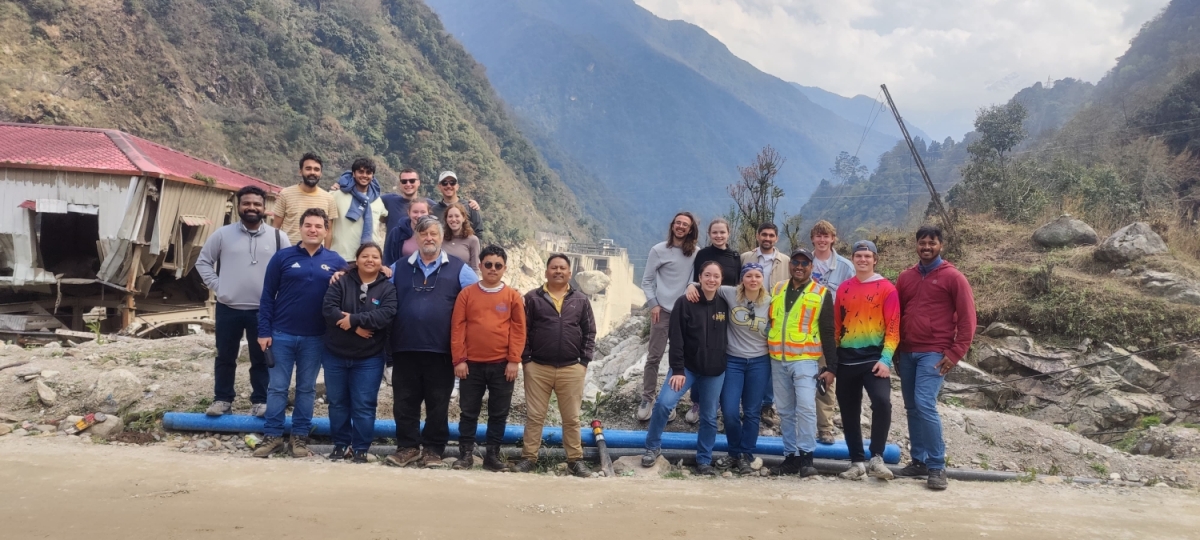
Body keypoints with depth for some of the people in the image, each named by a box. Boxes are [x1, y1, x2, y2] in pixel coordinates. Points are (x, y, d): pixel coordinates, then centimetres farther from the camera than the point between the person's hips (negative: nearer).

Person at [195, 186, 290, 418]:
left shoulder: (277, 237, -1)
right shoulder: (223, 234, -1)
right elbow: (203, 262, 8)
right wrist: (216, 286, -2)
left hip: (263, 310, 0)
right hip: (228, 308, 1)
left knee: (261, 359, 8)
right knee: (225, 357, 12)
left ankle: (260, 401, 20)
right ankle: (222, 399, 26)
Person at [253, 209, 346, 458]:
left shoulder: (336, 262, 2)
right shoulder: (283, 257, -1)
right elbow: (267, 297, 0)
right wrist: (264, 331, -6)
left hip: (315, 338, 1)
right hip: (281, 335, -1)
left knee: (307, 389, 9)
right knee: (277, 387, 4)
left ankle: (300, 436, 18)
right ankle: (273, 436, 13)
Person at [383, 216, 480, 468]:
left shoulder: (458, 269, 4)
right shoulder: (399, 268, 12)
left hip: (440, 350, -2)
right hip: (404, 349, 2)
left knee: (438, 403, 6)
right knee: (404, 402, 7)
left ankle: (433, 449, 17)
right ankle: (407, 447, 20)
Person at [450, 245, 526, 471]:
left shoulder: (513, 295, 3)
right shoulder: (467, 293, 3)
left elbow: (518, 330, 0)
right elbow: (458, 328, 0)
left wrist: (514, 360, -6)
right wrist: (459, 359, -5)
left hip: (502, 365, 0)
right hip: (472, 364, 0)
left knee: (499, 413, 7)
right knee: (468, 412, 6)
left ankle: (493, 455, 16)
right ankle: (466, 453, 16)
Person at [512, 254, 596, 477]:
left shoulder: (581, 300, 8)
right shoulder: (532, 298, 3)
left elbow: (590, 333, 8)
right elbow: (522, 331, 2)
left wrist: (584, 361, 1)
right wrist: (526, 359, -4)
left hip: (572, 369, 1)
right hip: (538, 368, -1)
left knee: (572, 418, 7)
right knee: (534, 416, 5)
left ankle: (575, 459, 15)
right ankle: (529, 458, 13)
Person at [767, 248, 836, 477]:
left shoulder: (821, 294, 0)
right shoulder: (777, 290, 12)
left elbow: (827, 332, 0)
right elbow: (769, 322, 17)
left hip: (805, 360, -4)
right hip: (778, 360, 4)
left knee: (805, 407, -13)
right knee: (786, 411, 8)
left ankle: (806, 456, -4)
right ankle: (791, 456, 15)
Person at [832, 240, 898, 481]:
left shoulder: (887, 288, 0)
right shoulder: (843, 288, 11)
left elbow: (893, 327, -6)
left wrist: (886, 359, -18)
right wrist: (830, 364, 11)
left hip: (874, 357, -4)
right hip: (846, 359, 4)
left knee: (882, 402, -23)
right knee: (849, 412, 7)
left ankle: (876, 458, -11)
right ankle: (857, 462, 19)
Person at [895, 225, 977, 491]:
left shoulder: (953, 277, -2)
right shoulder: (906, 277, 13)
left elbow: (967, 318, -4)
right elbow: (896, 314, 17)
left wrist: (955, 353, -11)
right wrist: (894, 349, 10)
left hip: (934, 354, -5)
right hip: (907, 353, 6)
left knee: (925, 404, -16)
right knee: (912, 408, 8)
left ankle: (937, 467, -8)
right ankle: (919, 460, 18)